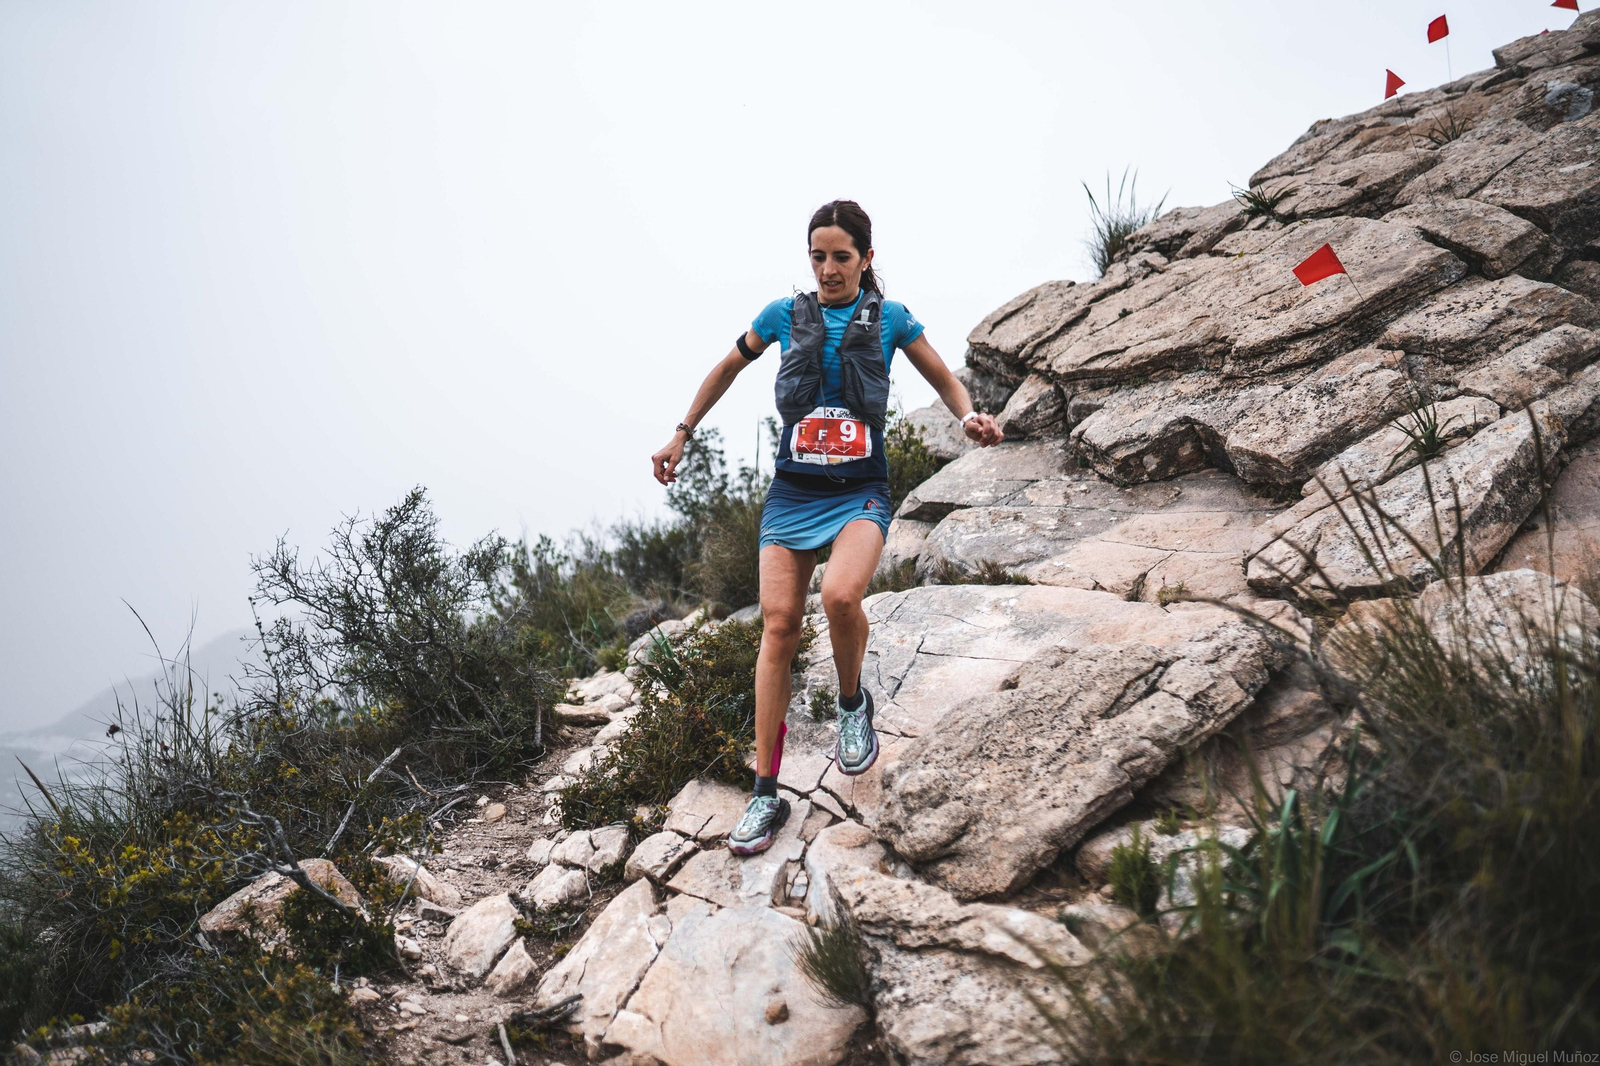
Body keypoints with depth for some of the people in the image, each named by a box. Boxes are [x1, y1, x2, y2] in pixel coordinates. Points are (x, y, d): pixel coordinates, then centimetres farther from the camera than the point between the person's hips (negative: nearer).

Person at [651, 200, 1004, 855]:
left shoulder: (889, 317, 5)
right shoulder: (784, 315, 8)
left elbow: (944, 380, 17)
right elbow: (727, 369, 24)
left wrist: (971, 417, -5)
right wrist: (681, 436, 23)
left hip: (860, 490, -2)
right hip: (792, 490, 2)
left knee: (840, 595, -31)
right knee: (778, 625, -7)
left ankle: (853, 702, 2)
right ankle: (766, 796, 2)